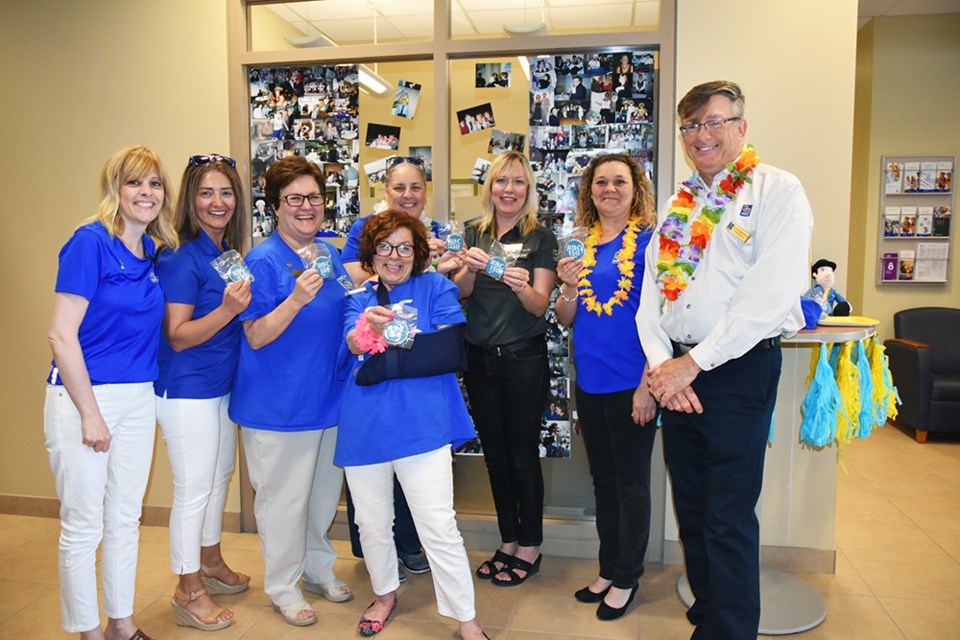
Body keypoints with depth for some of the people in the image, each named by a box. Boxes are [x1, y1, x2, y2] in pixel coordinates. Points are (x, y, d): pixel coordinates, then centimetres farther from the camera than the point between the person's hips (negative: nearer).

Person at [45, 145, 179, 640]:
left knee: (125, 519, 17)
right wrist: (91, 413, -15)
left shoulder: (153, 251, 7)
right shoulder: (90, 241, -13)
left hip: (138, 398, 7)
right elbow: (62, 336, -16)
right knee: (83, 527, 7)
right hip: (82, 395, -6)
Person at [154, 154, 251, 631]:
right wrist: (227, 309, -32)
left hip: (223, 385, 8)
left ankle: (211, 562, 41)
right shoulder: (181, 259, -18)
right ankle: (189, 591, 21)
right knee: (193, 488, 3)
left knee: (219, 477, 20)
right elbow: (178, 337, -20)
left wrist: (243, 302, 0)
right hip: (187, 390, -8)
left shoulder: (230, 253, 5)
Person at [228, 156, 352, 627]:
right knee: (283, 496, 7)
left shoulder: (332, 252, 6)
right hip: (278, 405, -6)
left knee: (325, 490, 19)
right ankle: (283, 587, 28)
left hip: (329, 395, 7)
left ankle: (319, 568, 40)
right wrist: (296, 299, -30)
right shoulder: (263, 260, -14)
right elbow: (255, 337, -17)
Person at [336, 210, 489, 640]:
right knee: (371, 523, 17)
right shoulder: (359, 298, 12)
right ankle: (385, 594, 43)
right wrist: (370, 324, -31)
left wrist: (387, 340, -11)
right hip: (364, 425, 4)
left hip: (422, 423, -3)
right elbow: (354, 343, -9)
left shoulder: (435, 287, 5)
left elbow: (451, 345, -8)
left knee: (439, 528, -2)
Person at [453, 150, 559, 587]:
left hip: (523, 358, -4)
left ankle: (529, 547, 21)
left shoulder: (541, 238, -2)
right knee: (495, 453, 12)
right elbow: (460, 292, -1)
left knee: (522, 454, 3)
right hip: (480, 357, 4)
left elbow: (540, 305, -9)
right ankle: (508, 542, 28)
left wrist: (522, 287, -31)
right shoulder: (473, 234, 8)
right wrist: (470, 268, -22)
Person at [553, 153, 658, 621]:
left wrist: (647, 385, -17)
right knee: (603, 480, 18)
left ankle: (626, 577, 27)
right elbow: (567, 319, 11)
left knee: (631, 484, 9)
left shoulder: (648, 240, -8)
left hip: (630, 384, -5)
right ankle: (608, 569, 34)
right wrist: (568, 288, -10)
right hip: (589, 383, 6)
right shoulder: (582, 244, 8)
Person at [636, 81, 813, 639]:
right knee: (691, 509, 16)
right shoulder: (679, 206, 14)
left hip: (739, 372, -6)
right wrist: (660, 363, -7)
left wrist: (693, 362, -16)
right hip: (677, 374, 6)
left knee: (728, 520, 0)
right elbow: (652, 290, 8)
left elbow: (772, 296, -17)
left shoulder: (778, 191, -5)